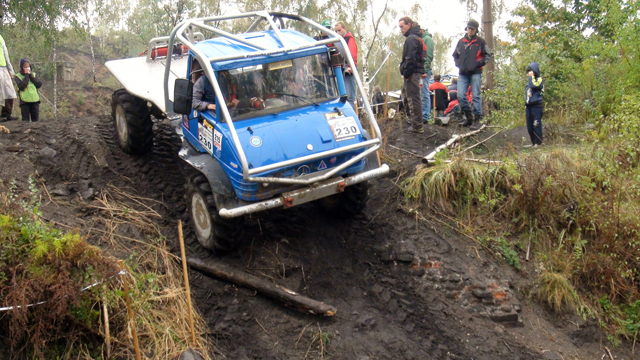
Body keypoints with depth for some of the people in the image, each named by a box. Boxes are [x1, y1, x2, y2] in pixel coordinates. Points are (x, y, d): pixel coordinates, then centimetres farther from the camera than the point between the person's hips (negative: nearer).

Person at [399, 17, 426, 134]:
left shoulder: (411, 38, -12)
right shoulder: (415, 37, 21)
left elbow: (410, 58, -20)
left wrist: (406, 73, -17)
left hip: (412, 73, -11)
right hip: (417, 72, 11)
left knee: (413, 99, -9)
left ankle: (417, 126, -7)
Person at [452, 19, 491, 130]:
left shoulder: (480, 41, 5)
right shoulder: (461, 41, 15)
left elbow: (487, 56, 4)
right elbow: (455, 55, 25)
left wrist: (478, 64, -9)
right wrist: (458, 65, 8)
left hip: (475, 73, -4)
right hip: (463, 74, 4)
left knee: (476, 95, -5)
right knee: (460, 96, -4)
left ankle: (477, 119, 0)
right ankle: (469, 117, 11)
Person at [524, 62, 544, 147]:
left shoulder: (539, 79, -1)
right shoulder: (529, 81, 21)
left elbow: (534, 85, -22)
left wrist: (531, 77, -8)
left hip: (536, 106, -8)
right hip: (528, 107, 8)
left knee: (536, 125, -9)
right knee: (529, 126, 8)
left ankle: (538, 142, -5)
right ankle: (533, 142, 15)